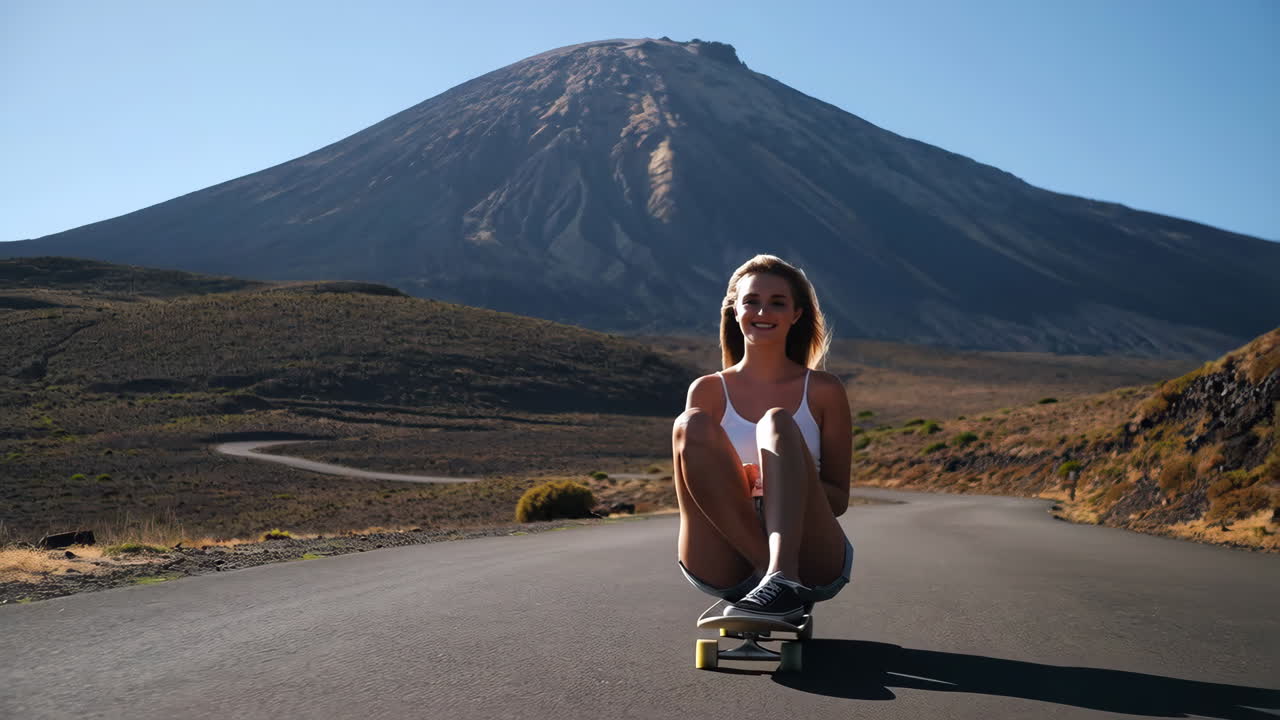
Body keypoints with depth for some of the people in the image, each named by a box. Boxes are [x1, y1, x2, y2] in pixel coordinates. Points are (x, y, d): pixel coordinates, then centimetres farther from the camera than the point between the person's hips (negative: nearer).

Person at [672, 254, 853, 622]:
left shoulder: (823, 390, 10)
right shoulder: (708, 391, 11)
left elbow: (838, 499, 9)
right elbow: (691, 496, 9)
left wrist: (791, 481, -14)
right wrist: (732, 485, -14)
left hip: (811, 559, -1)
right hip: (724, 565, 1)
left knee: (778, 421, -23)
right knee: (690, 425, -20)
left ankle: (782, 577, -45)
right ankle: (772, 573, -29)